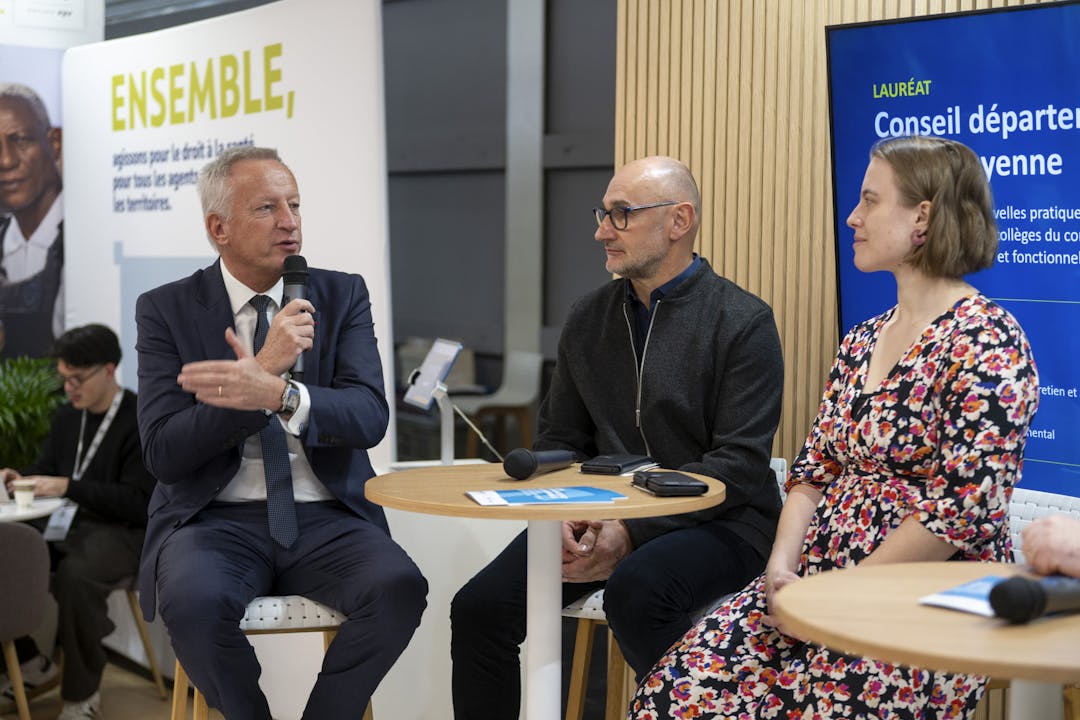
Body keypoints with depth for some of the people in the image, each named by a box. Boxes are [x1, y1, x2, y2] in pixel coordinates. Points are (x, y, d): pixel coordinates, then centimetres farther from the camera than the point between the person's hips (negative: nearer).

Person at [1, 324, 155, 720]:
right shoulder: (67, 416, 13)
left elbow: (138, 503, -17)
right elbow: (47, 468, 23)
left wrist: (67, 487, -24)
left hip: (122, 532, -7)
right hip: (66, 524, 7)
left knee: (75, 576, -36)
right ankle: (32, 665, 4)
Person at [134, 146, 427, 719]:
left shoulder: (342, 296, 8)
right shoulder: (166, 310, 3)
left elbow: (369, 417, -7)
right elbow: (163, 453, -8)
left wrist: (277, 394, -27)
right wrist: (268, 367, -18)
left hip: (326, 519, 2)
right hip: (217, 519, -1)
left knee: (400, 588, -29)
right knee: (193, 601, -34)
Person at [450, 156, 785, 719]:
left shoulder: (743, 322, -6)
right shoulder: (588, 319, 13)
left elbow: (741, 463, -13)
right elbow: (558, 438, 15)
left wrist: (632, 530, -20)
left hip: (717, 523, -5)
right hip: (601, 515, 5)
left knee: (636, 590, -35)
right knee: (479, 607, -14)